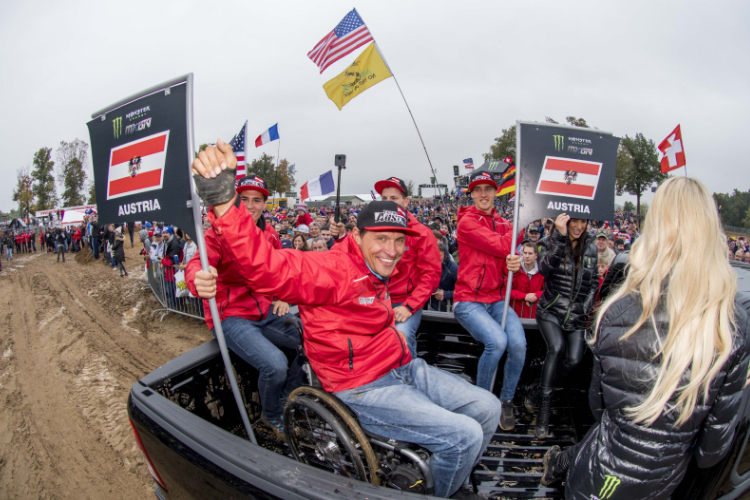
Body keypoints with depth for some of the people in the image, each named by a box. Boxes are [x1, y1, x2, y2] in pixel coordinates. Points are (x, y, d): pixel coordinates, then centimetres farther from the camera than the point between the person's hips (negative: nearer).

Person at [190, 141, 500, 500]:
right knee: (465, 435, -16)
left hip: (405, 369, 10)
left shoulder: (376, 273, 11)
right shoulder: (335, 269, -21)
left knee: (487, 408, 10)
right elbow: (268, 268, -37)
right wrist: (222, 202, -50)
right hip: (365, 389, -9)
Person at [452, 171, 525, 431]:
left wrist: (514, 264, -18)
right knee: (497, 341, -28)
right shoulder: (467, 222, -6)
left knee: (518, 343, -20)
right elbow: (500, 246, -16)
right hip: (468, 301, -5)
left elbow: (507, 258, 6)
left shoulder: (503, 224, 14)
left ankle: (507, 401, 5)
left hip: (496, 300, 5)